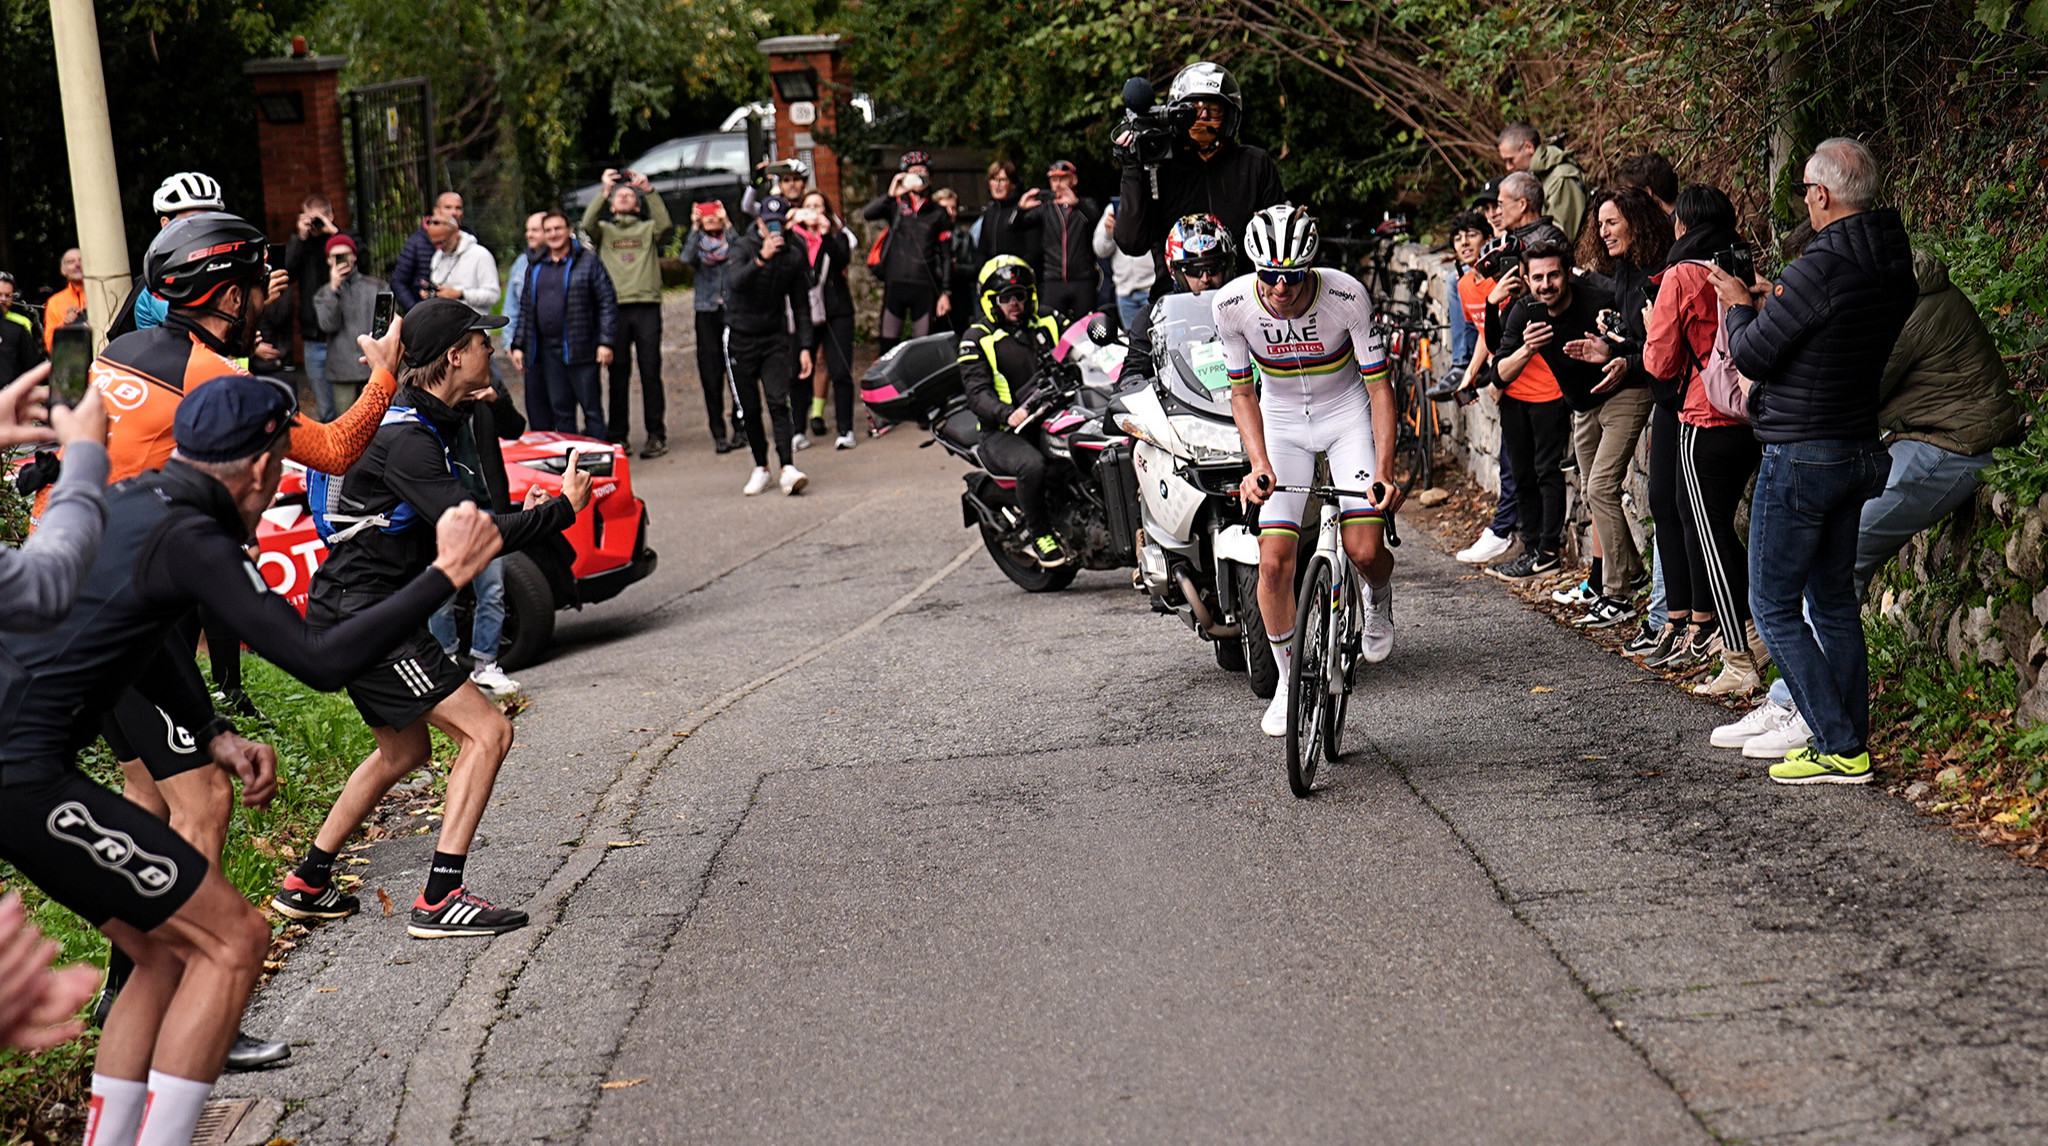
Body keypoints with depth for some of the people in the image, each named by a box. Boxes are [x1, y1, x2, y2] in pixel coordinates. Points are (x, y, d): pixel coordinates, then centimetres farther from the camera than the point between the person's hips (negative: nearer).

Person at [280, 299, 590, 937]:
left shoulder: (430, 422, 12)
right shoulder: (407, 440, -21)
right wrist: (565, 509, -17)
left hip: (355, 615, 11)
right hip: (364, 617, -11)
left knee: (405, 750, 24)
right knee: (485, 732, -11)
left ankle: (306, 884, 31)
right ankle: (440, 900, -12)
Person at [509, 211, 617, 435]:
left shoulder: (588, 263, 0)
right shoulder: (535, 268, 15)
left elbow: (608, 303, -3)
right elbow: (525, 309, 19)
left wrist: (606, 342, -11)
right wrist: (518, 345, 12)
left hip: (580, 349, -5)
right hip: (548, 352, 5)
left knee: (591, 408, -2)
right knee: (560, 410, 8)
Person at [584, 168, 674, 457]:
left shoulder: (648, 229, 16)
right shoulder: (605, 230, 18)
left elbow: (665, 223, -4)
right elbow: (587, 224, -2)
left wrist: (648, 190, -7)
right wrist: (604, 192, -7)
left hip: (647, 306, -1)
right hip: (615, 308, 1)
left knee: (651, 371, -2)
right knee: (618, 373, 2)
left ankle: (655, 435, 1)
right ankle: (617, 435, 5)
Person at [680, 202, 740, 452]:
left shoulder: (731, 240, 9)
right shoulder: (699, 243, 12)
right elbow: (687, 258, -10)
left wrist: (727, 224, -16)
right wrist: (695, 227, -13)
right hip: (707, 313, 1)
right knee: (711, 375, -2)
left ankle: (739, 427, 6)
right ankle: (718, 433, 0)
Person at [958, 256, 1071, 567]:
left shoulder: (1049, 326, 19)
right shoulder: (976, 339, 5)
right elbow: (977, 393, -7)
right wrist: (1007, 414, -27)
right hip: (1004, 433, -4)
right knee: (1031, 464, -36)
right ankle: (1039, 535, -15)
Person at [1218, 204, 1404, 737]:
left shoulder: (1346, 295, -27)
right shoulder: (1233, 304, -22)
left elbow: (1380, 384, -20)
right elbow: (1242, 392, -10)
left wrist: (1384, 471, -29)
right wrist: (1259, 465, -23)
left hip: (1347, 412, -1)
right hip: (1281, 420, 1)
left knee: (1365, 550, -16)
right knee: (1274, 562, -10)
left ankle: (1379, 601, 22)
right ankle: (1289, 680, 10)